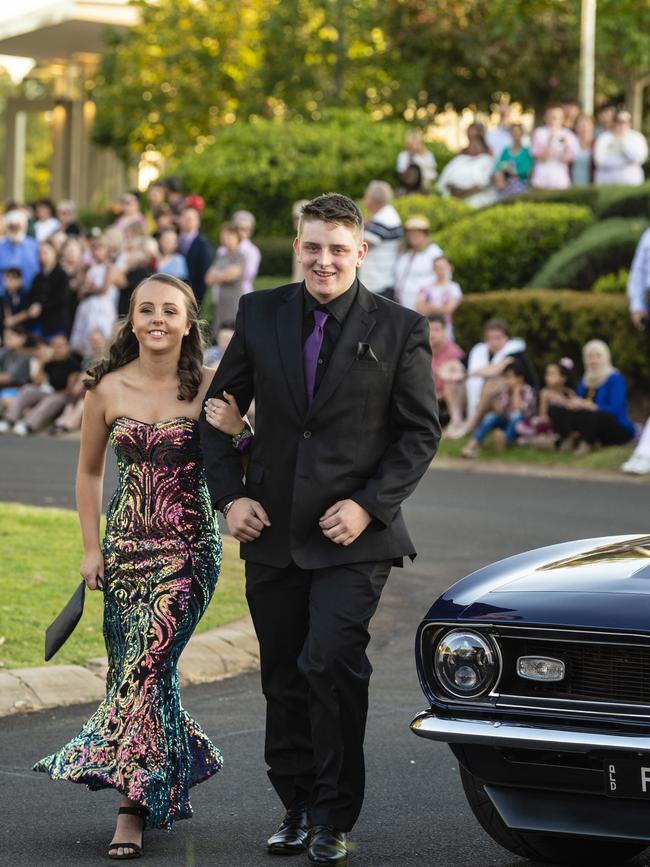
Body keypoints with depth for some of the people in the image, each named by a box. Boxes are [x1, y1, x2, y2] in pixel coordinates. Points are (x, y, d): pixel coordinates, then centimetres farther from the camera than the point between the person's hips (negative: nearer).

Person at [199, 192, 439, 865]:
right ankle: (296, 808, 27)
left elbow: (421, 431, 0)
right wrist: (229, 496, -1)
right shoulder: (260, 314, 5)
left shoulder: (399, 329, -3)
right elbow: (219, 409, 11)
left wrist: (369, 505, -12)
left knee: (329, 663, -16)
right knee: (284, 678, 11)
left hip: (353, 535, -3)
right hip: (272, 531, 4)